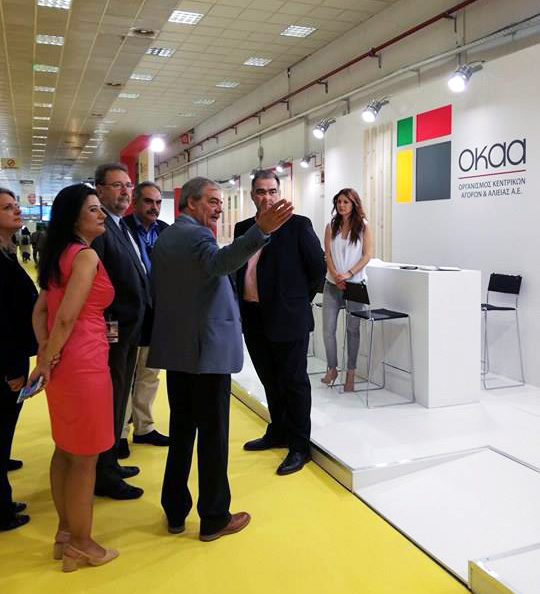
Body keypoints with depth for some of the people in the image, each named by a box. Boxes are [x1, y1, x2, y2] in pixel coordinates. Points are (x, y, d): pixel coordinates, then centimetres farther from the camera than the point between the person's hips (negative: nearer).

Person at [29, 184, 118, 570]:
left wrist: (46, 351, 1)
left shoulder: (59, 255, 13)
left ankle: (66, 533, 34)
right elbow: (66, 318, -20)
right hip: (83, 364, -9)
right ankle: (81, 544, 19)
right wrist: (47, 361, -8)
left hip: (62, 362, 9)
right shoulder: (87, 256, -15)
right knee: (85, 457, 4)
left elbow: (41, 310, 13)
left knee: (66, 450, 19)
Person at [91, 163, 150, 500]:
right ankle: (104, 477, 18)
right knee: (109, 403, 3)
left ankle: (110, 463, 36)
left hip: (130, 327, 10)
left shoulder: (122, 227, 13)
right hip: (113, 330, -10)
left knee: (119, 400, 20)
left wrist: (137, 318, 11)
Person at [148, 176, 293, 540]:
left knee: (181, 429, 15)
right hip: (207, 349, -9)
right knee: (213, 434, 2)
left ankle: (175, 512, 25)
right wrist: (261, 231, -49)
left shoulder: (164, 238, 14)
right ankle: (214, 519, 13)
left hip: (176, 349, 9)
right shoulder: (197, 235, -14)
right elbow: (220, 262, -37)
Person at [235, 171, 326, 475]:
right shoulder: (242, 229, 10)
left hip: (288, 318, -6)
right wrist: (242, 305, 8)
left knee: (294, 382, 3)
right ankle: (278, 433, 34)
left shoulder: (298, 225, -6)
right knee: (270, 381, 18)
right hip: (253, 317, 6)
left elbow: (318, 266, -4)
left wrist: (300, 299, 1)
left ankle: (300, 447, 14)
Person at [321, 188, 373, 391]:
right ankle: (332, 369, 16)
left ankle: (350, 373, 14)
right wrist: (336, 276, -12)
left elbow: (367, 255, -5)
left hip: (355, 284, -2)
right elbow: (327, 254, 3)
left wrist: (348, 274, -15)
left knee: (353, 329, 5)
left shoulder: (363, 226, 0)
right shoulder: (331, 226, 8)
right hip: (332, 284, 3)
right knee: (328, 329, -1)